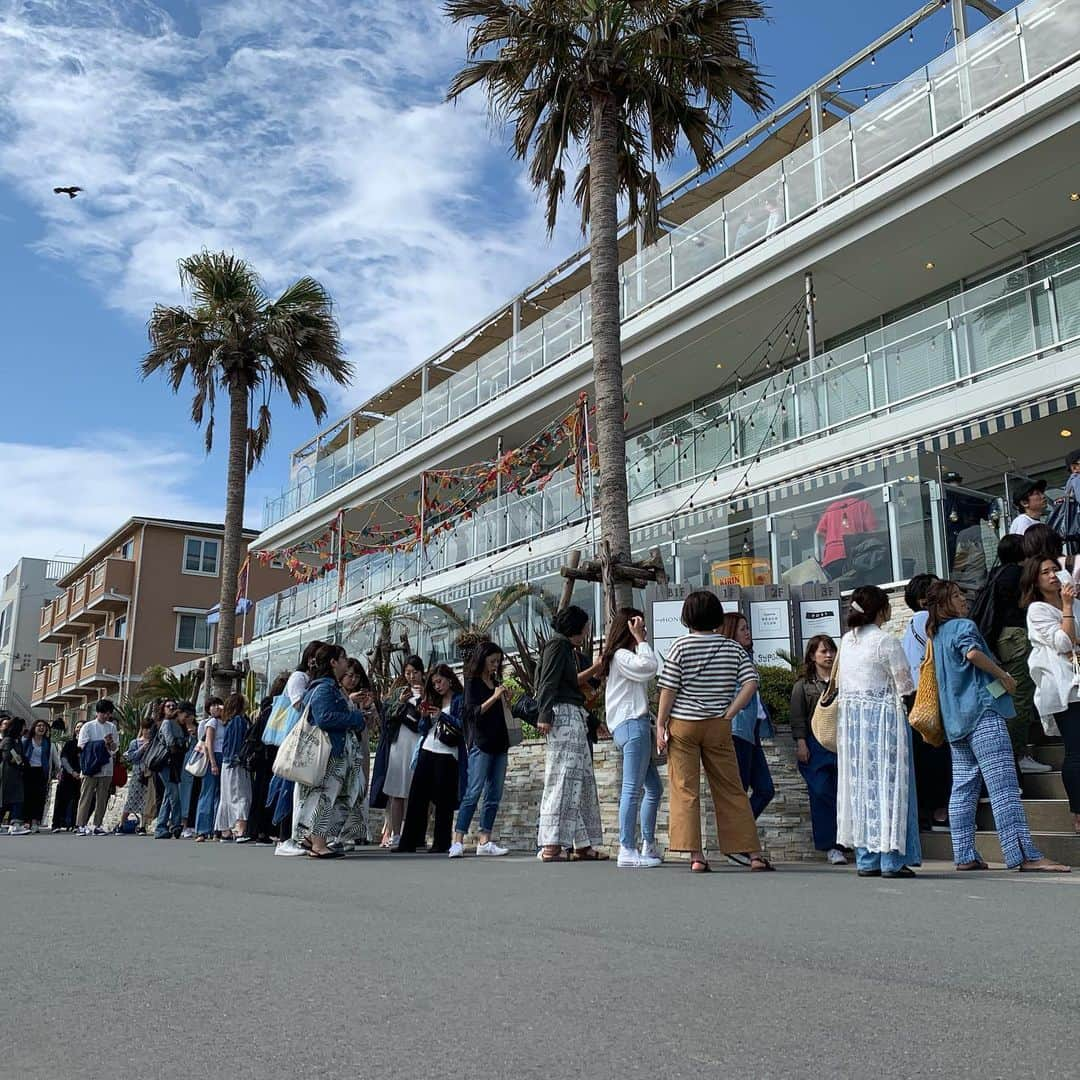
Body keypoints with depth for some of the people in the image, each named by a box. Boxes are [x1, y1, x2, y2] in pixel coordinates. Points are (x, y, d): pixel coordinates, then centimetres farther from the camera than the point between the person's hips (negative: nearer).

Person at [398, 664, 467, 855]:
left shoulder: (460, 699, 0)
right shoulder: (434, 700, 17)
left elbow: (463, 726, -10)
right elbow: (424, 729, 19)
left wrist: (442, 715, -16)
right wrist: (425, 716, 0)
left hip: (446, 755, -6)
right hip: (426, 751, 6)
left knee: (443, 800, -2)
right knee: (416, 797, 2)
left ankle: (442, 843, 5)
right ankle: (409, 841, 5)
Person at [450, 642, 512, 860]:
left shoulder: (497, 683, 17)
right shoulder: (473, 682, 0)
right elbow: (474, 712, -11)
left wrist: (507, 700, 2)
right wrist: (494, 697, -17)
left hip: (499, 744, 7)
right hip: (480, 743, -7)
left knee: (494, 795, 4)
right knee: (473, 793, -11)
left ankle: (484, 842, 8)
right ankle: (457, 842, -9)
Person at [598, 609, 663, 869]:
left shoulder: (627, 656, 25)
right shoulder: (621, 655, -6)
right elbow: (650, 667, -22)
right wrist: (640, 640, -10)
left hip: (638, 726, 11)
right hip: (632, 726, -11)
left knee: (654, 788, 14)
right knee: (632, 789, -12)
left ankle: (649, 845, 20)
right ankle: (627, 851, -13)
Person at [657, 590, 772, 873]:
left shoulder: (681, 646, -6)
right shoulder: (733, 648, 3)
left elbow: (669, 689, -7)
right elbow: (751, 683, -7)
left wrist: (660, 724, -1)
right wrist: (729, 713, -3)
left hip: (683, 725, -2)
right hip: (718, 727, 3)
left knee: (685, 790, 2)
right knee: (731, 789, 9)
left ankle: (696, 855, -2)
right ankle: (754, 853, 11)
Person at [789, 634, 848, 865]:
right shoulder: (803, 685, 9)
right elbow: (798, 718, 4)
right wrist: (801, 744, -6)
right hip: (815, 746, -1)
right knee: (821, 794, -6)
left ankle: (841, 842, 6)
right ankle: (831, 846, 2)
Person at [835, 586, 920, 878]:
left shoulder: (846, 641, 8)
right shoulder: (886, 641, -11)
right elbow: (905, 687, -8)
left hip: (850, 716, 6)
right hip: (884, 716, -6)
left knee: (860, 785, 9)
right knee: (889, 783, 0)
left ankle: (866, 859, 13)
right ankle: (891, 860, 2)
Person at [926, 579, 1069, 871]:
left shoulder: (936, 635, 20)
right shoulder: (963, 626, -5)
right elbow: (973, 652, -25)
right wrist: (1004, 675, -13)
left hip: (955, 721, 9)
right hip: (982, 712, -9)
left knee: (963, 787, 7)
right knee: (1003, 785, -12)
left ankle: (964, 855, 7)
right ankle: (1024, 855, -15)